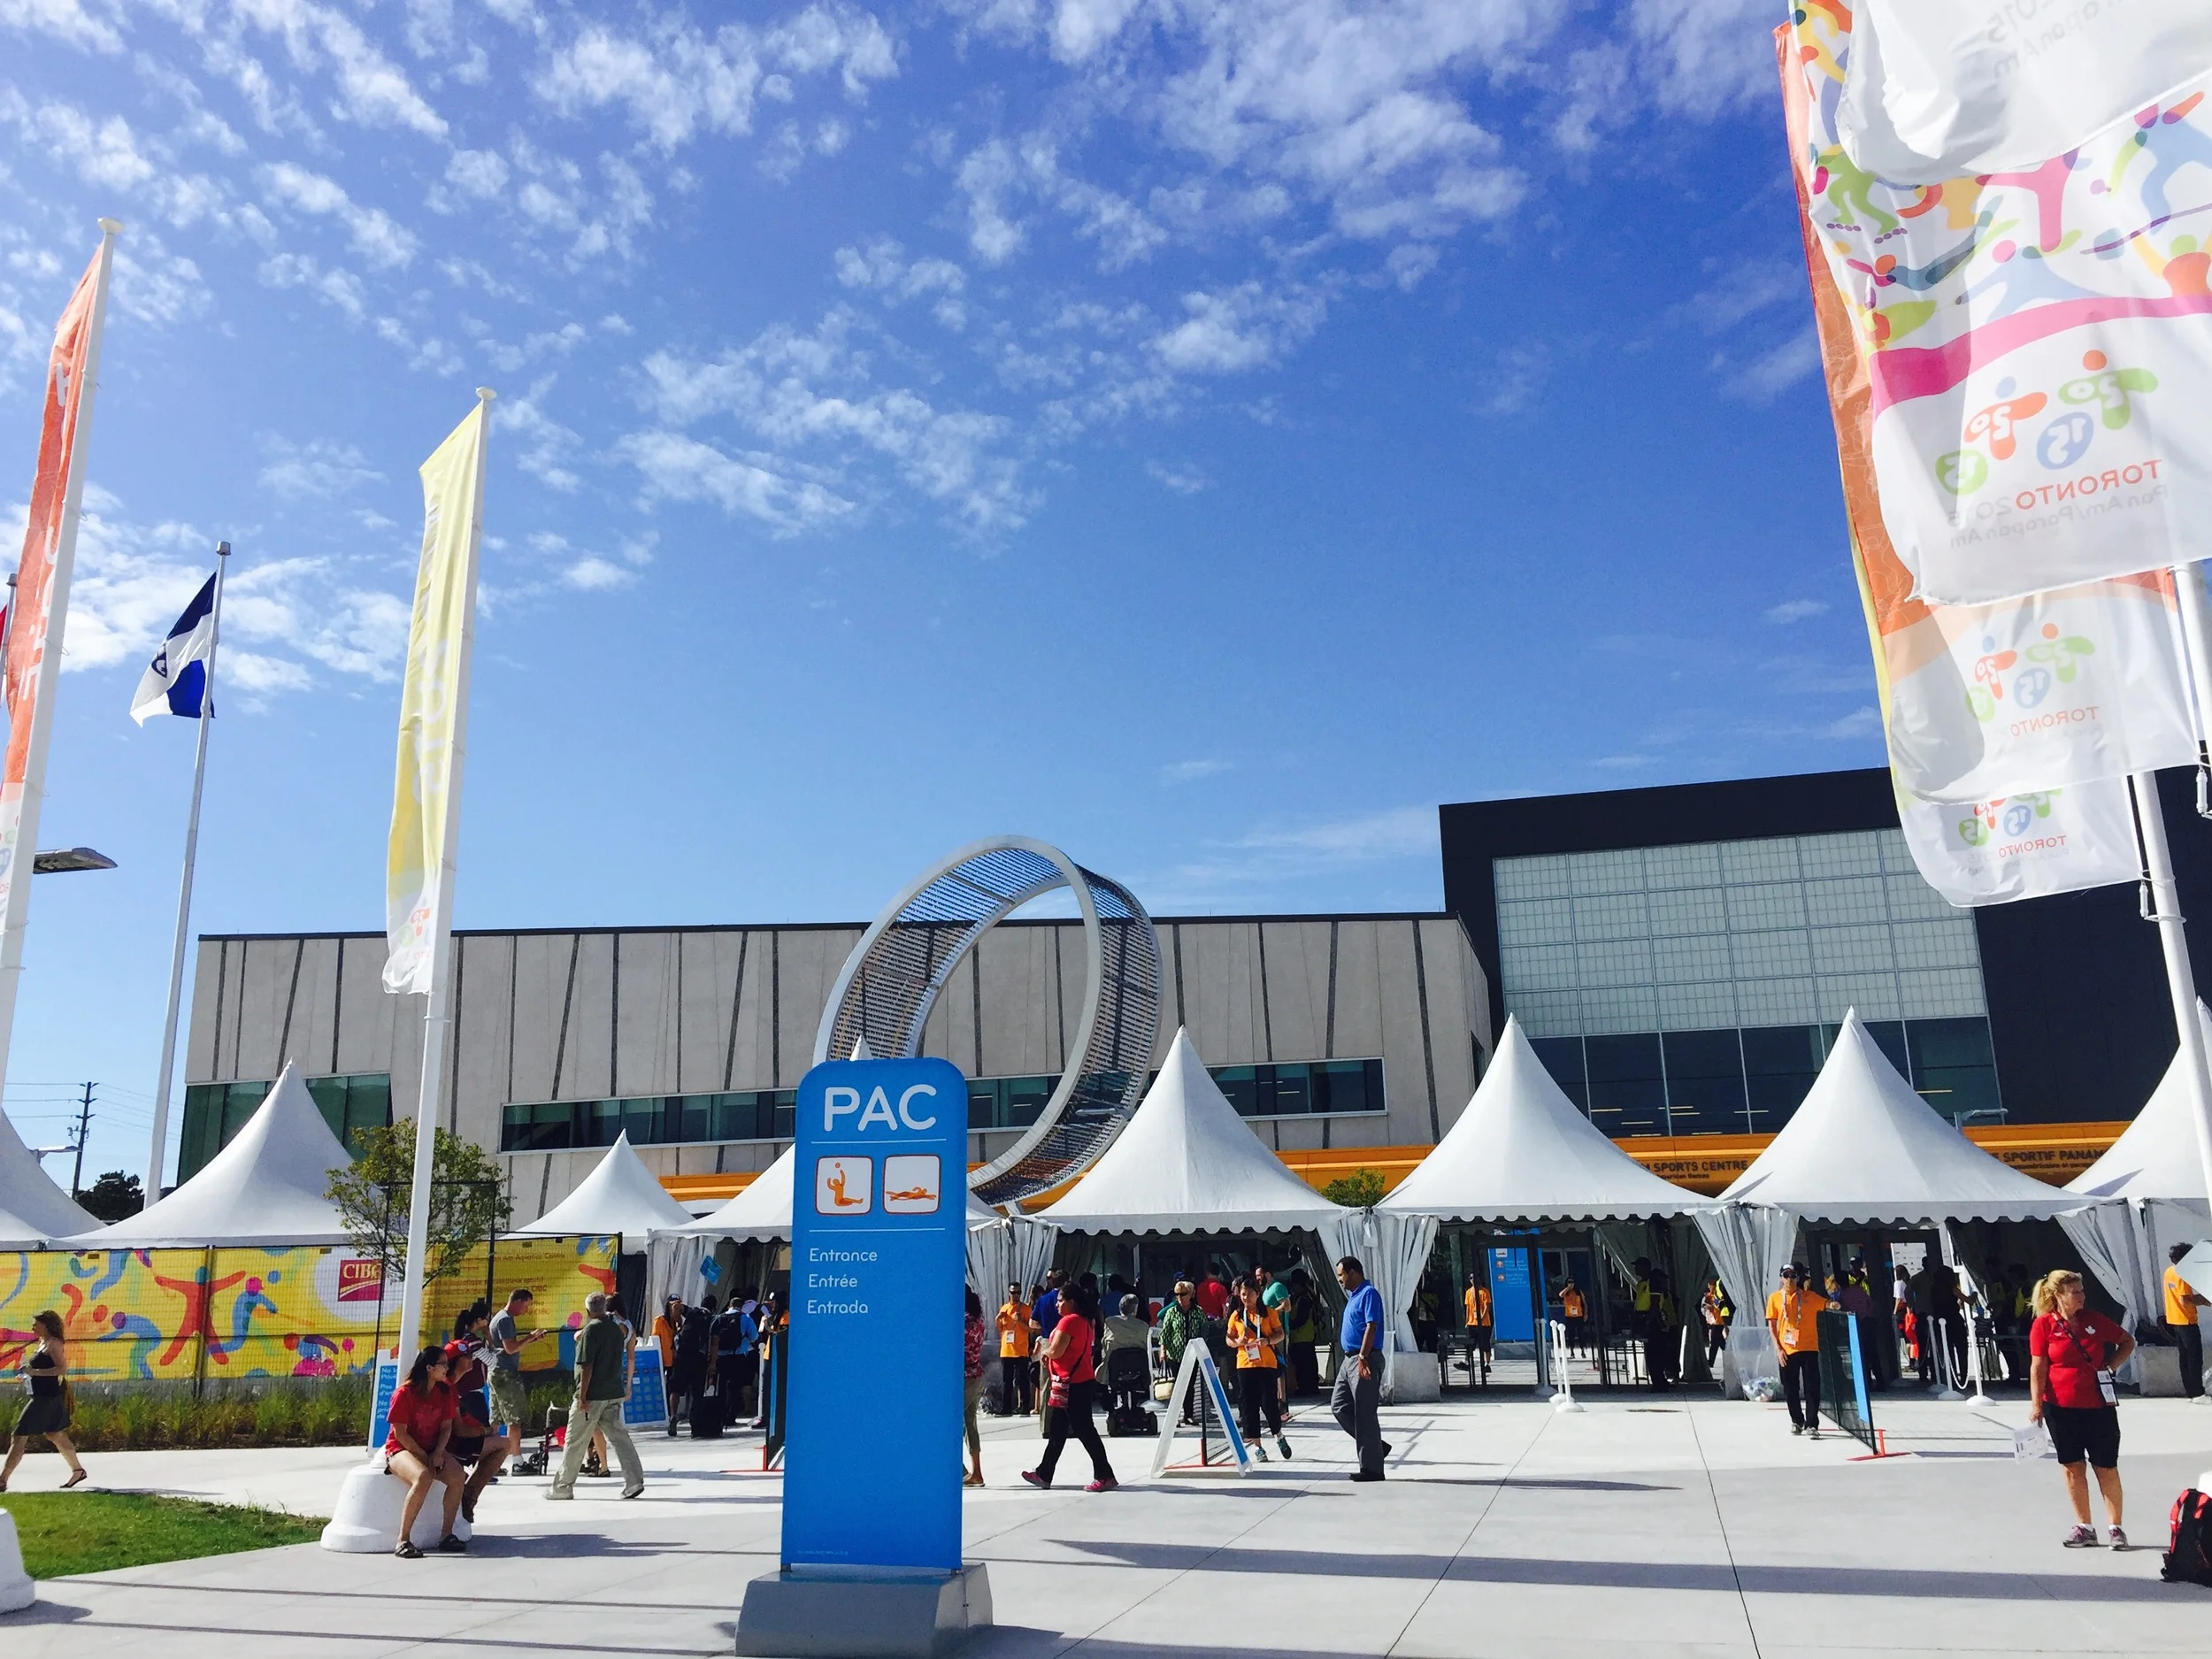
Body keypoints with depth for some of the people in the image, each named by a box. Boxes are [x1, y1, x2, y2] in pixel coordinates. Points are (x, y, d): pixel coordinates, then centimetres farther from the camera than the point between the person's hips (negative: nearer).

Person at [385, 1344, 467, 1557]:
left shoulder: (445, 1391, 4)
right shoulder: (404, 1393, -15)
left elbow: (446, 1426, 4)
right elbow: (400, 1434, -15)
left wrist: (437, 1454, -12)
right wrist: (425, 1458, -16)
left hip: (432, 1449, 6)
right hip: (401, 1449, -6)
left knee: (458, 1476, -23)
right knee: (423, 1477, -37)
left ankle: (446, 1535, -10)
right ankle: (403, 1541, -29)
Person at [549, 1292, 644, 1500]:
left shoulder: (592, 1329, -12)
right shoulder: (615, 1328, 10)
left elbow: (587, 1365, -16)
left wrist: (582, 1395, -15)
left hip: (592, 1395, -7)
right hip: (614, 1393, 7)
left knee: (575, 1442, 5)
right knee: (619, 1436, 5)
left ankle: (562, 1487, 14)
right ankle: (634, 1480, -4)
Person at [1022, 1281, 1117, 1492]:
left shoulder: (1069, 1321, -15)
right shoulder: (1084, 1321, 15)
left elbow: (1055, 1351, -20)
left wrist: (1045, 1350, 2)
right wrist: (1049, 1353, 10)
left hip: (1072, 1384, -10)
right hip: (1082, 1381, 10)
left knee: (1084, 1430, -7)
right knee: (1057, 1431, 15)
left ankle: (1105, 1477, -5)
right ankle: (1043, 1474, 23)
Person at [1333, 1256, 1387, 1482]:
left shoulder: (1369, 1294, -12)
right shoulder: (1354, 1296, 18)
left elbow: (1371, 1327, -21)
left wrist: (1363, 1357, -26)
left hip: (1364, 1361, -11)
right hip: (1350, 1359, 11)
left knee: (1364, 1414, -6)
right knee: (1339, 1407, 11)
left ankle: (1372, 1468, 1)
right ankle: (1376, 1446, 18)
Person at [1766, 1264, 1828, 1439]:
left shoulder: (1809, 1296, 2)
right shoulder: (1775, 1298, 4)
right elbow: (1771, 1324, 5)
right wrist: (1778, 1347, -3)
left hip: (1809, 1348, -1)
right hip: (1787, 1350, 1)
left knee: (1812, 1388, -5)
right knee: (1790, 1388, 8)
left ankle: (1812, 1424, -1)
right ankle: (1797, 1421, 24)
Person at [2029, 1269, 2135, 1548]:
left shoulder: (2093, 1320, 1)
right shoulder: (2043, 1325, -5)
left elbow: (2128, 1341, 15)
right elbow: (2038, 1367, -6)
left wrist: (2111, 1367, 3)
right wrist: (2036, 1405, -9)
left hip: (2099, 1405, 1)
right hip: (2061, 1408, -1)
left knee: (2107, 1468, 4)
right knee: (2072, 1467, 7)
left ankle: (2116, 1528, 15)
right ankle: (2084, 1528, 17)